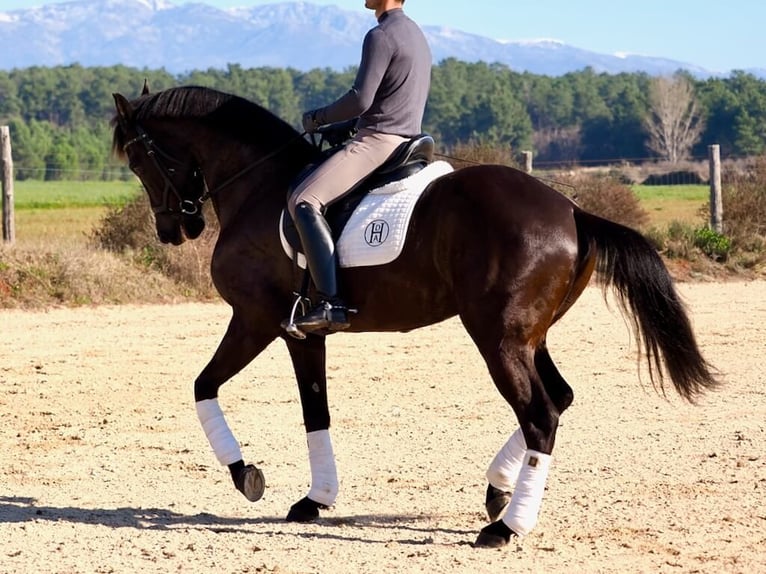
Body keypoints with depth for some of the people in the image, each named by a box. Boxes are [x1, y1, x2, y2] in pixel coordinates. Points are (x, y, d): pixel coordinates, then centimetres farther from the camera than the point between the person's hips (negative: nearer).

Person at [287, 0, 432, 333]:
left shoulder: (381, 36, -13)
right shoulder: (414, 35, 19)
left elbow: (360, 99, -19)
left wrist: (321, 117, -3)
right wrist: (344, 125, 20)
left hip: (377, 141, -11)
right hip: (407, 140, 11)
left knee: (304, 202, -21)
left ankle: (332, 304, -32)